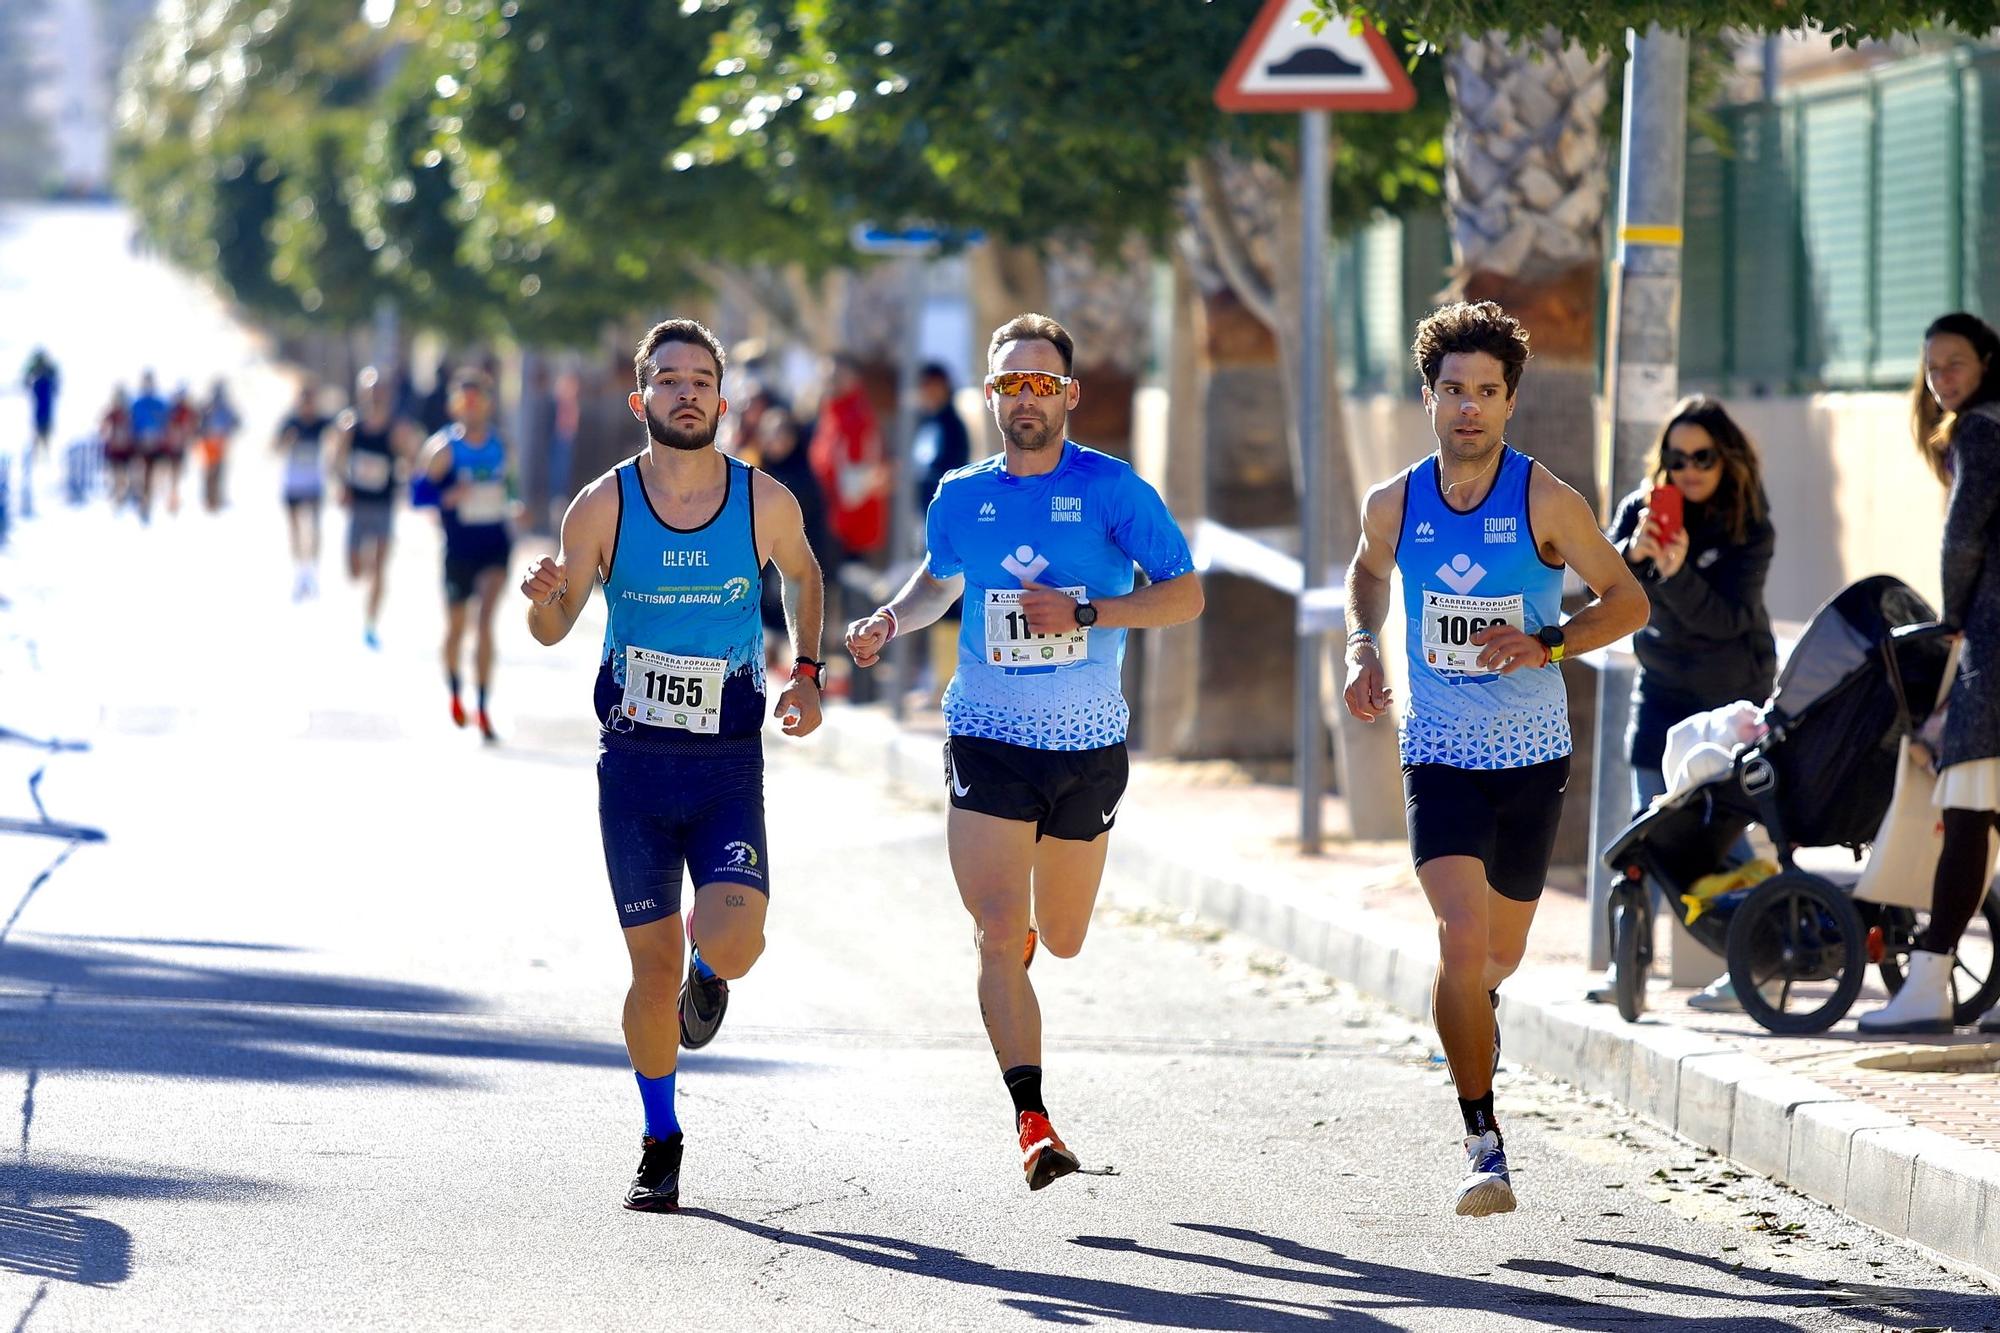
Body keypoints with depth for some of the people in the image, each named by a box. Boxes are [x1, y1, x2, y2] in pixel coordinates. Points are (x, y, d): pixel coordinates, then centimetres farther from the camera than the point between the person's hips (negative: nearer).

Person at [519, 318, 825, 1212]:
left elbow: (802, 575, 19)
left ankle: (710, 973, 19)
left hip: (729, 768, 0)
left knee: (731, 939, -20)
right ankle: (660, 1145, 21)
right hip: (634, 766, 0)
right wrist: (545, 597, -20)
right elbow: (555, 630, 2)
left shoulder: (765, 501, -2)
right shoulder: (603, 506, -4)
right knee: (652, 964, 3)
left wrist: (806, 673, 7)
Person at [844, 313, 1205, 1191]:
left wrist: (1086, 611, -19)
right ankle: (1033, 1121, -13)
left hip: (1089, 746, 0)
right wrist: (890, 621, 4)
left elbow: (1186, 595, -7)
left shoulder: (1112, 490, -6)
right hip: (988, 742, 1)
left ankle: (1029, 919, 51)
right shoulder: (961, 497, 4)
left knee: (1061, 942, 14)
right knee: (998, 939, -13)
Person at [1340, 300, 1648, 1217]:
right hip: (1438, 753, 0)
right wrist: (1362, 648, 4)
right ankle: (1483, 1141, -12)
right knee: (1461, 935, -19)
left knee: (1499, 953, 13)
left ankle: (1473, 1005, 52)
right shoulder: (1394, 506, -2)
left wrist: (1548, 644, -19)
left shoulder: (1546, 502, -10)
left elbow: (1628, 600, -3)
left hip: (1532, 758, 0)